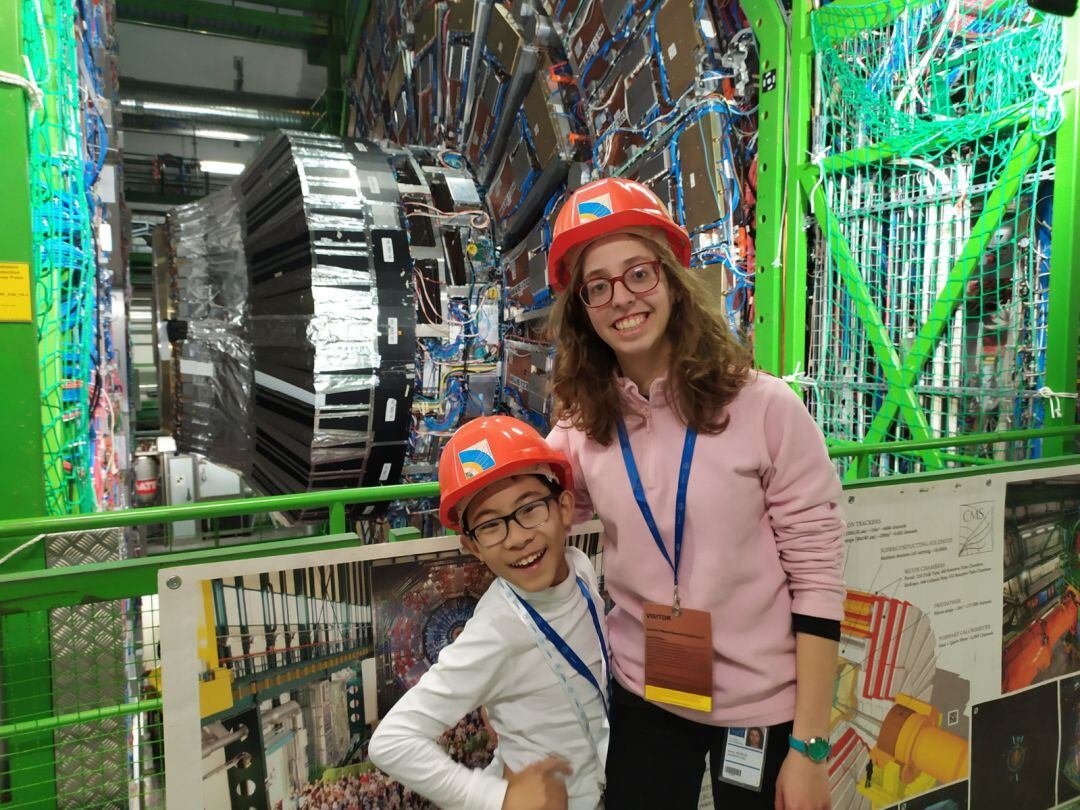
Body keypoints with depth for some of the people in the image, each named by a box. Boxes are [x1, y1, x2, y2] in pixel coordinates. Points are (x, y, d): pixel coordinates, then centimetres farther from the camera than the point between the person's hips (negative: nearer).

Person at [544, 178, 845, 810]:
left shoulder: (765, 408, -15)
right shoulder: (583, 428, -4)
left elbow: (818, 576, -12)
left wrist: (810, 746, -11)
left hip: (762, 707, -2)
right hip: (643, 698, 3)